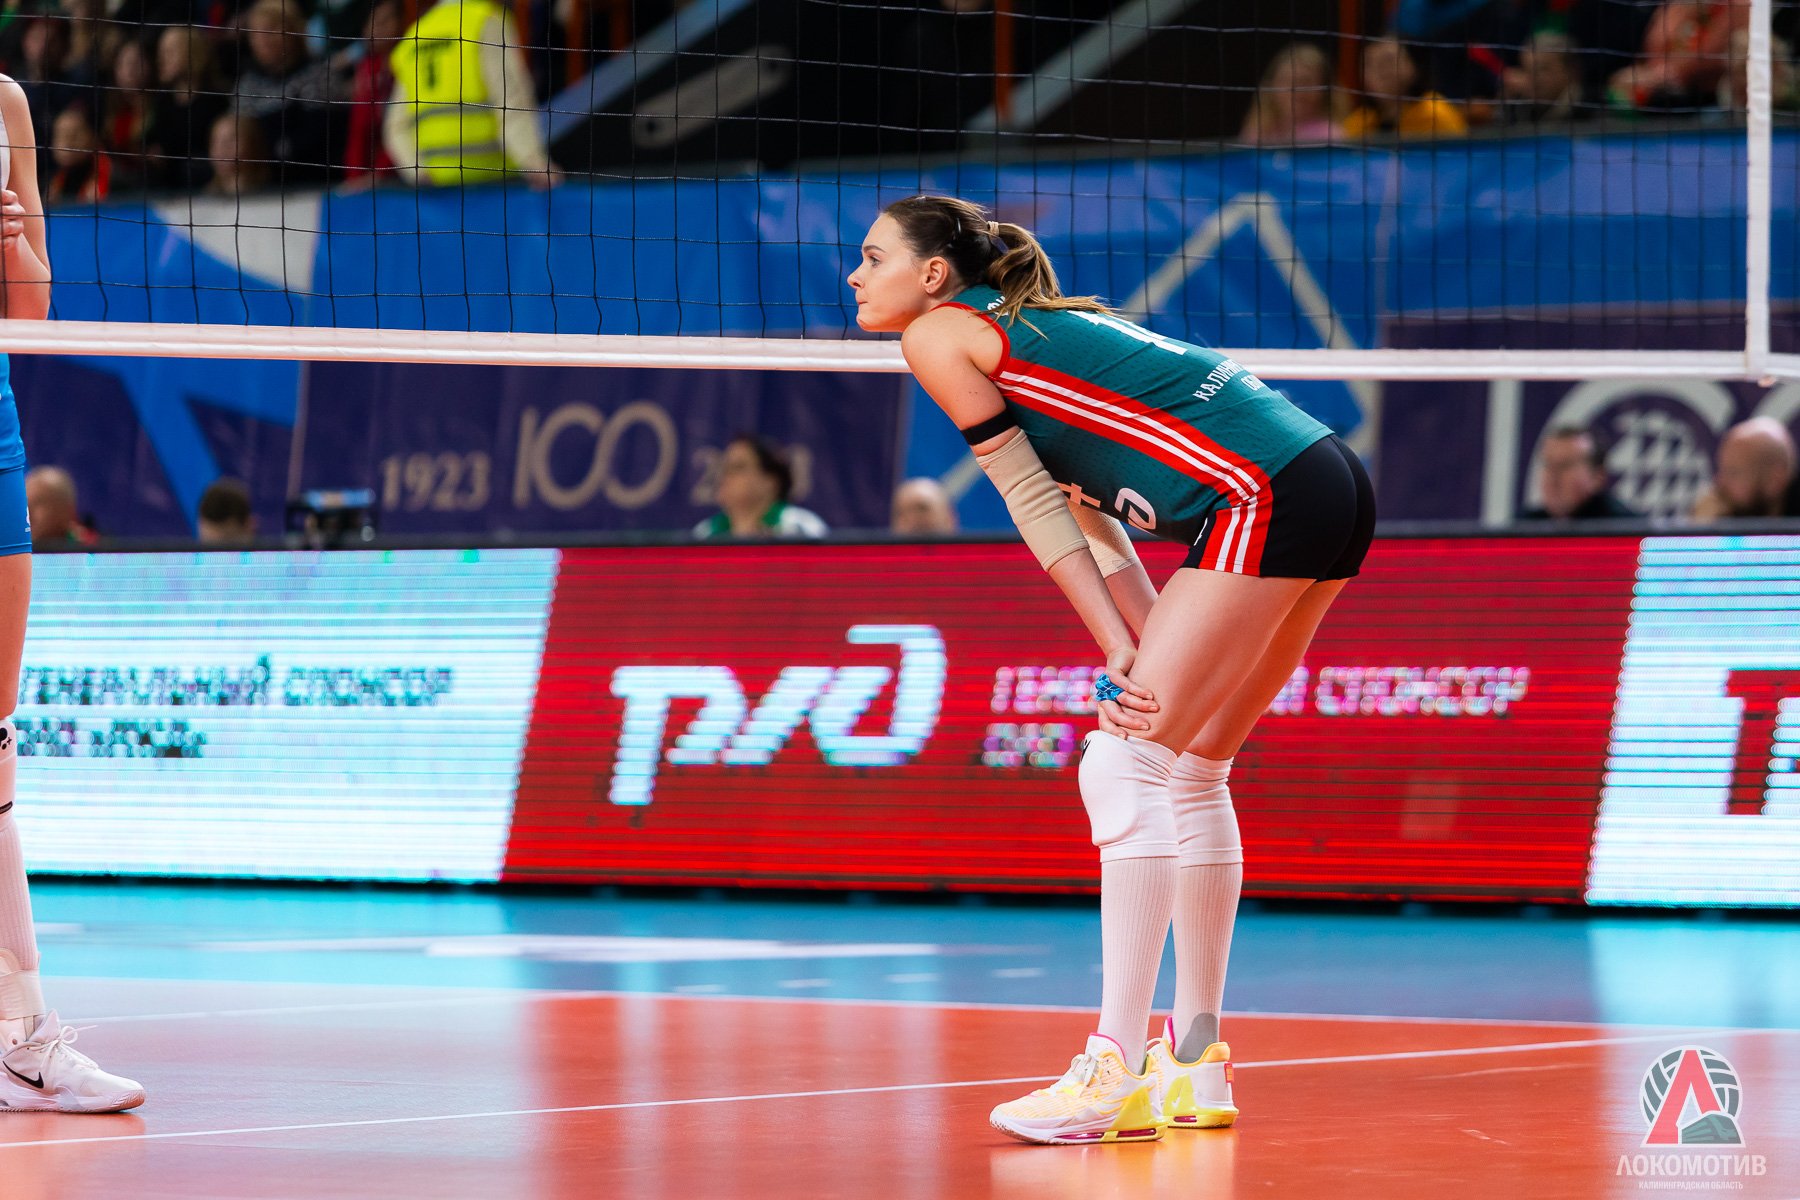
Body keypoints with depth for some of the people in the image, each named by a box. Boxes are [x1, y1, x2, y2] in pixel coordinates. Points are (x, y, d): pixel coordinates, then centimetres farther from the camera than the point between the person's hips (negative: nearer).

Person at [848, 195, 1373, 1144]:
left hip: (1263, 495, -10)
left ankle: (1115, 1073, -15)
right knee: (1186, 774, 16)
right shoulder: (1032, 329, 27)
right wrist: (1149, 653, 8)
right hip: (1332, 488, 10)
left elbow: (1032, 502, -1)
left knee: (1126, 765, -10)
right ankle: (1197, 1068, 18)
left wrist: (1119, 648, -2)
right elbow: (1088, 514, 19)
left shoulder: (940, 335, 1)